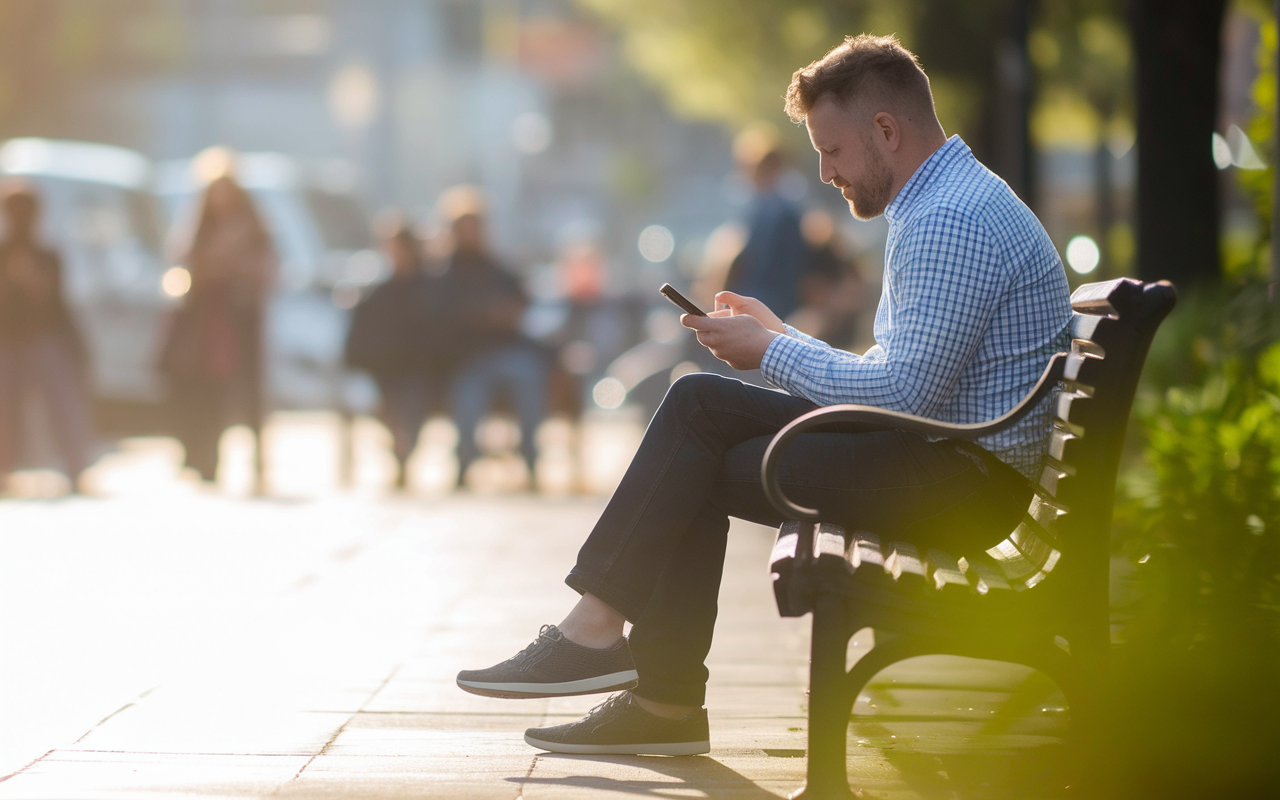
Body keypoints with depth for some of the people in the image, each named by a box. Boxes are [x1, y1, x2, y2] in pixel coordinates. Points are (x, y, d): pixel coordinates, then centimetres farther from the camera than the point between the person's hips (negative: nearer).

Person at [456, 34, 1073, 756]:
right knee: (699, 402, 2)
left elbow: (898, 391, -23)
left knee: (698, 470, -10)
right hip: (952, 459, 10)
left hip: (966, 480, -10)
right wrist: (781, 336, 10)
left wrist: (772, 352, -10)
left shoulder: (952, 222, -18)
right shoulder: (943, 203, 18)